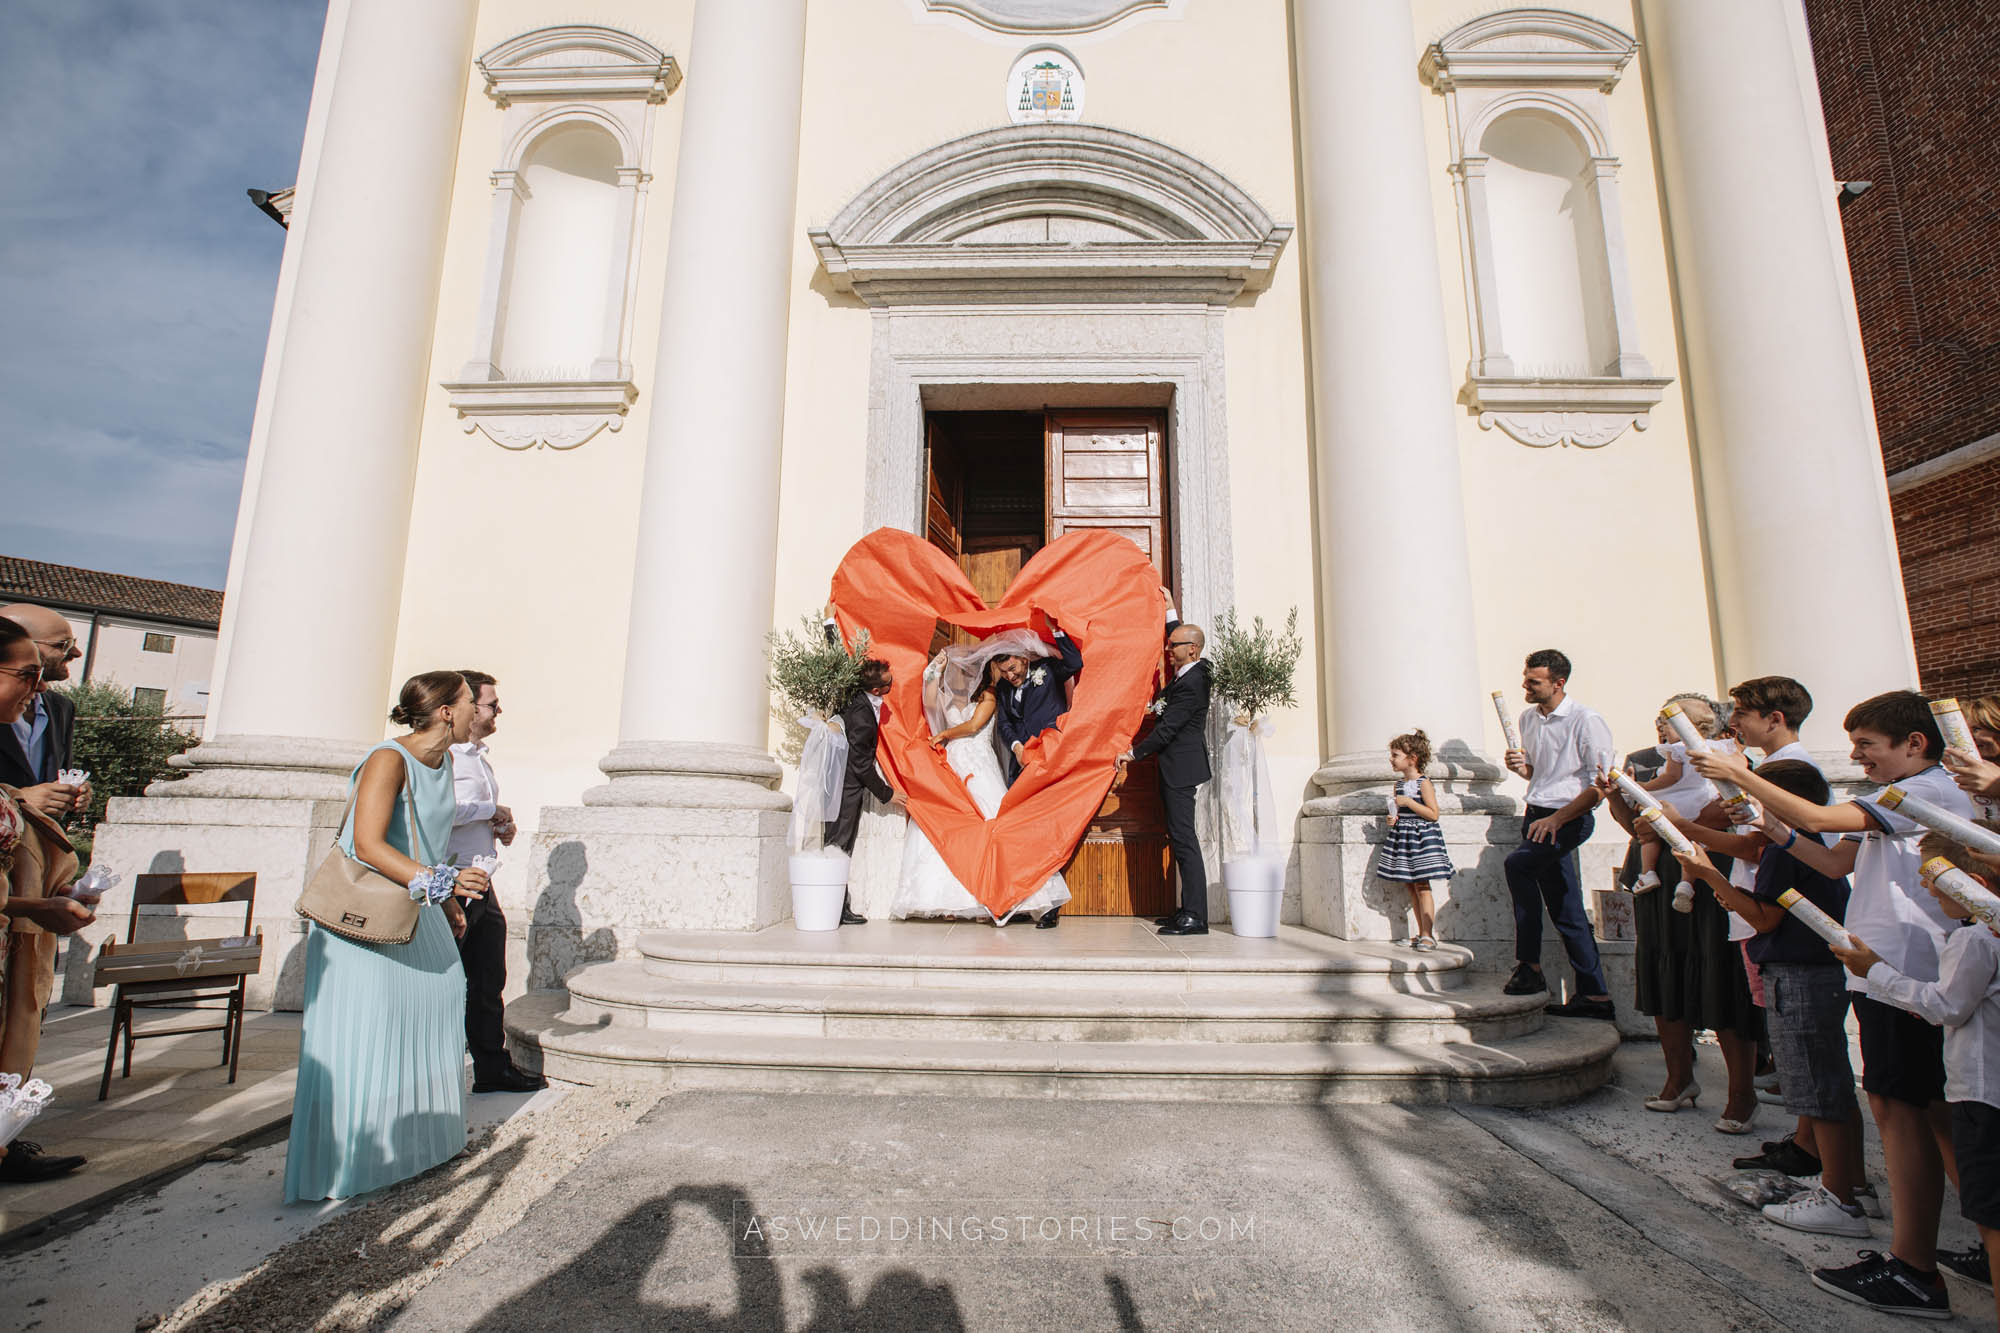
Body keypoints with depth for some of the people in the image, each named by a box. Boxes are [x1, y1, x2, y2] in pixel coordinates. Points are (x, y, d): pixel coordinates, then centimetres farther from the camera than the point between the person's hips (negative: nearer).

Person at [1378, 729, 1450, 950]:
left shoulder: (1424, 783, -10)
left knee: (1422, 886, -7)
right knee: (1411, 888, 9)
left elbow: (1433, 814, -15)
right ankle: (1422, 933, 18)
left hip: (1422, 838, -7)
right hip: (1401, 837, 7)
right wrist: (1393, 818, 1)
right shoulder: (1399, 783, 11)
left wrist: (1409, 802, -21)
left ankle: (1428, 935, -1)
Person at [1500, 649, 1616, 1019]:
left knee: (1517, 863, -28)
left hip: (1569, 818, -7)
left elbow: (1602, 782, -15)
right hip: (1536, 815, 8)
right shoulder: (1528, 719, 10)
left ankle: (1529, 967, -20)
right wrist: (1521, 766, 0)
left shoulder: (1586, 720, -12)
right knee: (1565, 910, 8)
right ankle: (1595, 995, 17)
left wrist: (1556, 819, -19)